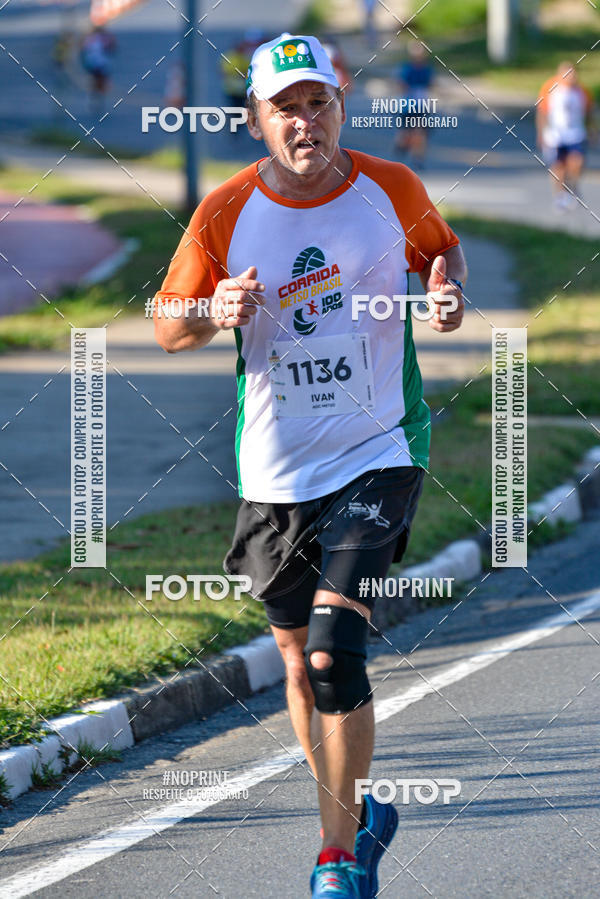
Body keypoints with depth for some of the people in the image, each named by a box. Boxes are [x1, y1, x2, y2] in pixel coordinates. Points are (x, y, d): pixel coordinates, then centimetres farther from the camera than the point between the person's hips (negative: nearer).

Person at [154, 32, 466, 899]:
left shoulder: (392, 189, -4)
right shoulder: (227, 211, -5)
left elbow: (442, 249, 16)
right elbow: (167, 327, 2)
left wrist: (449, 294, -6)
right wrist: (215, 313, -20)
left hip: (377, 455, -2)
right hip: (273, 471, 2)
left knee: (334, 652, -16)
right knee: (299, 658, 11)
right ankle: (357, 816, 34)